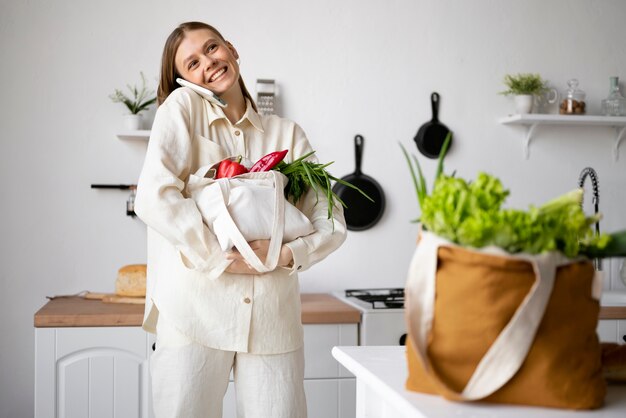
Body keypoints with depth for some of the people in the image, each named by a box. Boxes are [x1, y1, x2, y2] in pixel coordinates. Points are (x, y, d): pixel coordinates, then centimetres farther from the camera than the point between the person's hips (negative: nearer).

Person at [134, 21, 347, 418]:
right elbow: (153, 198, -11)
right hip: (197, 308, -2)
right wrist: (220, 258, -13)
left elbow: (331, 223, 9)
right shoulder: (182, 108, 3)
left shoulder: (287, 133, 11)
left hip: (273, 315, 3)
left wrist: (289, 254, -10)